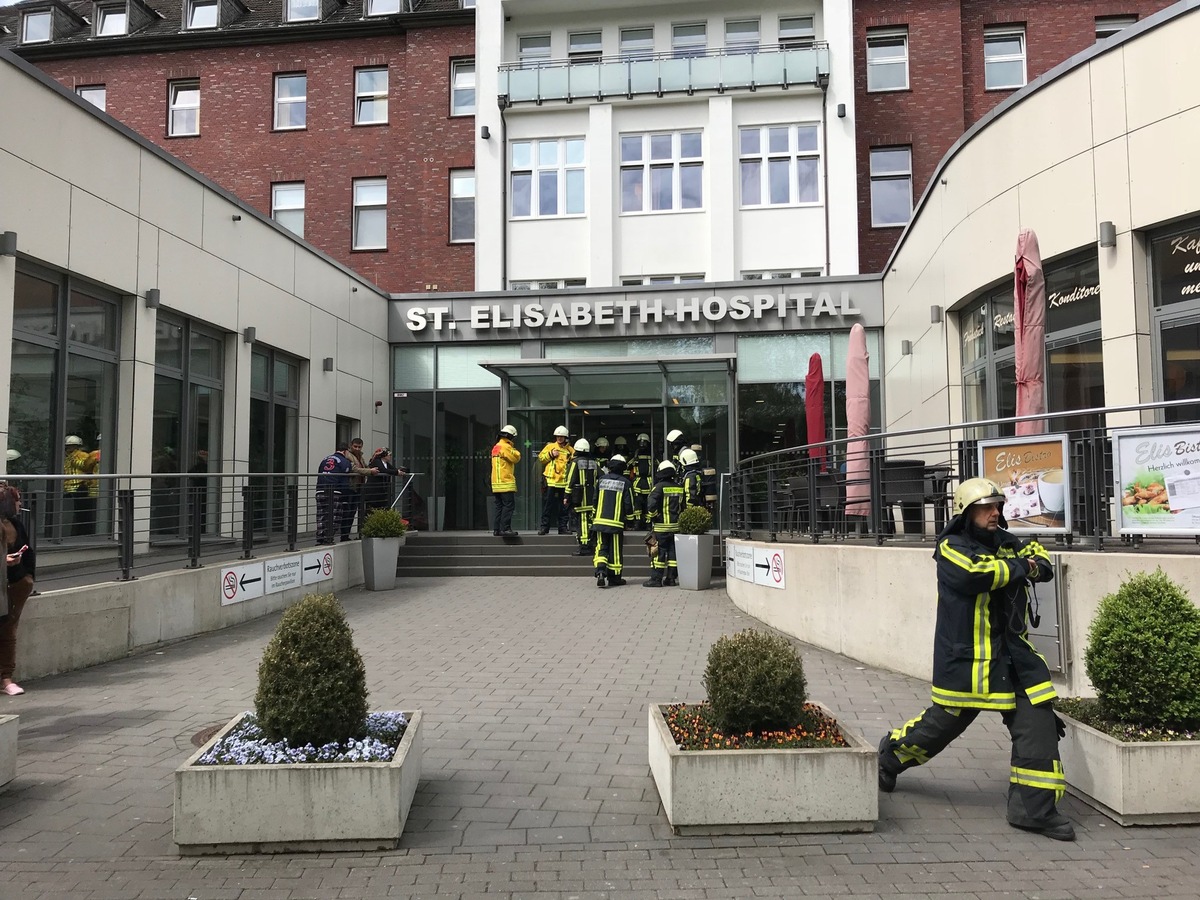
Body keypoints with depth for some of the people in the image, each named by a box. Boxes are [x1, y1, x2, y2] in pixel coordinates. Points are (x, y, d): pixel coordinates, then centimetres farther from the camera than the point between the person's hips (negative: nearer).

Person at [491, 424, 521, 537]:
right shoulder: (505, 447, -11)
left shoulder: (495, 447, 18)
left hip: (496, 483, 9)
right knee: (509, 505, -8)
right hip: (506, 482, -9)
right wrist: (513, 448, 6)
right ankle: (505, 529, -13)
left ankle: (496, 529, 10)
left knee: (499, 506, 11)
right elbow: (516, 458, -8)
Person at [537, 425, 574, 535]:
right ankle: (544, 526, 5)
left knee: (563, 506, 7)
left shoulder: (570, 450, 9)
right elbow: (540, 458, 5)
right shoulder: (550, 446, 6)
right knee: (548, 504, 0)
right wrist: (551, 454, -9)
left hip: (564, 481, 2)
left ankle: (563, 527, 13)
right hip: (551, 480, -2)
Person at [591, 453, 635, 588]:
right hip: (616, 522, -2)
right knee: (615, 550, 6)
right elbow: (629, 504, -3)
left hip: (600, 520, 2)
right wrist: (628, 519, 10)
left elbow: (594, 500, 12)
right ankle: (614, 578, 13)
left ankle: (600, 571, -13)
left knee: (601, 547, 8)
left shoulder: (601, 480, 6)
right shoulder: (625, 483, -4)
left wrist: (594, 516, 24)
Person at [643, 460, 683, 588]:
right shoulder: (679, 488, 8)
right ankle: (671, 578, 14)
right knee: (673, 552, 10)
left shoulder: (659, 487, -11)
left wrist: (651, 518, -3)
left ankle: (656, 579, -2)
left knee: (658, 552, -3)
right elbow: (683, 506, 15)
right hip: (676, 526, 6)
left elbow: (651, 505, -19)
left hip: (661, 526, -6)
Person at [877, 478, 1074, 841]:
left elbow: (1039, 556, 16)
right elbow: (975, 573, -27)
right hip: (966, 658, -6)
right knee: (944, 721, 6)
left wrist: (1034, 562, -8)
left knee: (1038, 722, -2)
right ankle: (890, 756, 33)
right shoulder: (951, 548, -11)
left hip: (1013, 655, 6)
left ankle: (1035, 807, 8)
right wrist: (1020, 567, -13)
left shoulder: (1004, 542, 11)